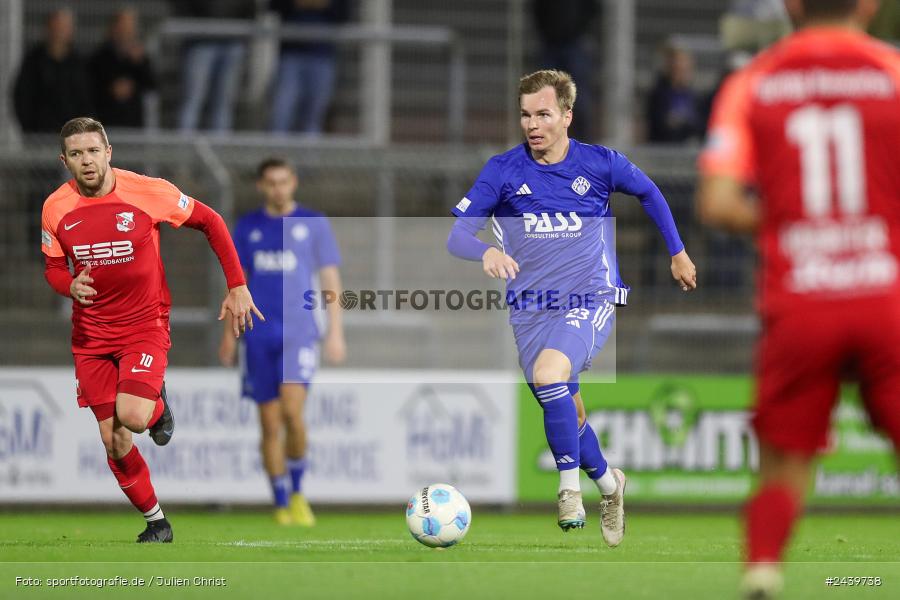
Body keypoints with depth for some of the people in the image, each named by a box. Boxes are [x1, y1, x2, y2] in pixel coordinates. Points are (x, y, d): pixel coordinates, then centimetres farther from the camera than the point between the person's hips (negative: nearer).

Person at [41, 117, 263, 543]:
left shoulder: (147, 192, -15)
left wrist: (237, 287, -6)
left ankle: (158, 407, 12)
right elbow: (53, 267, 10)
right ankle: (156, 522, 23)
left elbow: (210, 222, -3)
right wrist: (70, 285, -15)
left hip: (145, 324, -3)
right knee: (113, 441, 2)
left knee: (131, 416, -26)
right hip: (91, 333, 3)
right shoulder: (56, 209, -7)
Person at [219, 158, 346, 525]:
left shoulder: (314, 224, 5)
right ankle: (282, 505, 10)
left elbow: (331, 280, 5)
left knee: (292, 410, -21)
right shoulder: (247, 228, 11)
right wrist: (229, 334, 11)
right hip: (259, 336, 2)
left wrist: (336, 332, -2)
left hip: (299, 332, -2)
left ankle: (297, 492, -2)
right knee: (269, 425, 1)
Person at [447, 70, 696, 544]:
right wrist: (486, 251, -30)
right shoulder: (503, 171, -3)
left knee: (549, 372, -31)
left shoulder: (601, 164, -3)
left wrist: (677, 253, 23)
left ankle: (570, 487, -18)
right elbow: (456, 236, -8)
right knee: (568, 415, 7)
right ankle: (609, 485, 36)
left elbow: (648, 193, 18)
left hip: (591, 300, -3)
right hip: (529, 308, 3)